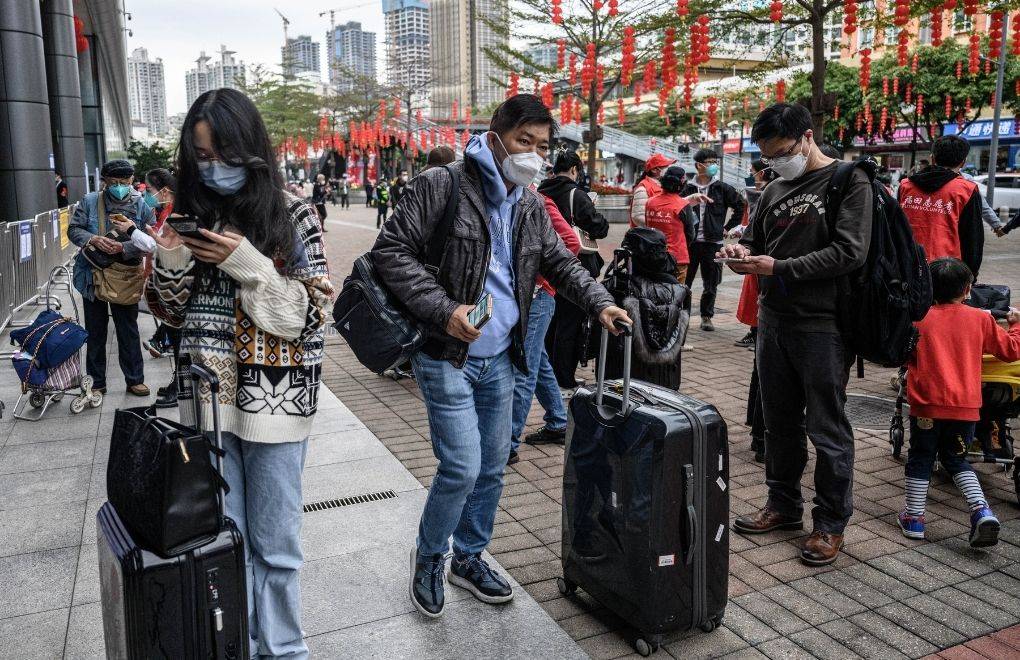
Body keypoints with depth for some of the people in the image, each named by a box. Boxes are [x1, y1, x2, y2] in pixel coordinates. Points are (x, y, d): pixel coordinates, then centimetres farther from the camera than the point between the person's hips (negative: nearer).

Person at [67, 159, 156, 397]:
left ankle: (135, 379, 20)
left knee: (129, 332, 9)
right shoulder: (89, 202, -2)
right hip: (92, 276, 1)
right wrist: (93, 239, -23)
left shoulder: (141, 206, -4)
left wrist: (123, 248, -26)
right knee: (95, 332, 11)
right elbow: (73, 230, -2)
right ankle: (97, 382, 23)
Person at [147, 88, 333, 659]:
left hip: (274, 397, -4)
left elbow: (311, 314, -9)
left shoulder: (292, 215, -7)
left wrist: (247, 264, -19)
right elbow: (177, 312, 12)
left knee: (273, 544, 8)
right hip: (207, 396, 4)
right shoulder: (194, 214, 5)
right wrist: (170, 263, -8)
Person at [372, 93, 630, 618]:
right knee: (462, 468, -9)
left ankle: (468, 558, 35)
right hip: (447, 357, -7)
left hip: (499, 359, 7)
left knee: (492, 467, 14)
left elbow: (560, 263, 16)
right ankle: (428, 555, 20)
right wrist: (443, 309, -22)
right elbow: (390, 251, -14)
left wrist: (600, 303, -1)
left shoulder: (530, 205, 9)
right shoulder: (441, 186, -11)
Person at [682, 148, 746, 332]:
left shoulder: (722, 188, 4)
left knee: (711, 283, 6)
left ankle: (706, 316, 18)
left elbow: (740, 205, 12)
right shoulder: (688, 188, 3)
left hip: (712, 242, 0)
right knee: (684, 280, 4)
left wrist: (728, 227, 9)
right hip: (690, 241, 0)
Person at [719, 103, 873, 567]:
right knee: (780, 421, 15)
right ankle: (784, 504, 30)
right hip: (773, 320, 7)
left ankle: (831, 522, 16)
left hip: (822, 325, -6)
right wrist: (743, 252, -2)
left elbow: (849, 253, -16)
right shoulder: (775, 190, 13)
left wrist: (779, 267, -18)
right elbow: (756, 240, 22)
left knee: (826, 428, 2)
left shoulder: (850, 181, -6)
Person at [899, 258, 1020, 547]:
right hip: (966, 405, 3)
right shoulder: (980, 319, 3)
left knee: (920, 458, 13)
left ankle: (914, 517, 17)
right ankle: (982, 510, 3)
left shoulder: (919, 319, -3)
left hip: (927, 404, -2)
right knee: (956, 459, 21)